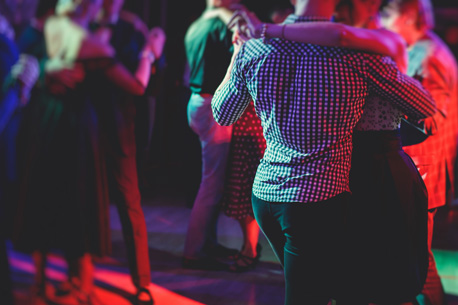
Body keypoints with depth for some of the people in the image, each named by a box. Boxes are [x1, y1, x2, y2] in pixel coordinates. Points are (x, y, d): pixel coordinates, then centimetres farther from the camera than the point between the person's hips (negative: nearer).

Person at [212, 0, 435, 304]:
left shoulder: (252, 48, 1)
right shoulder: (354, 51, -11)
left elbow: (222, 115, 18)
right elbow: (427, 107, 1)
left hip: (264, 192, 6)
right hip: (318, 199, -5)